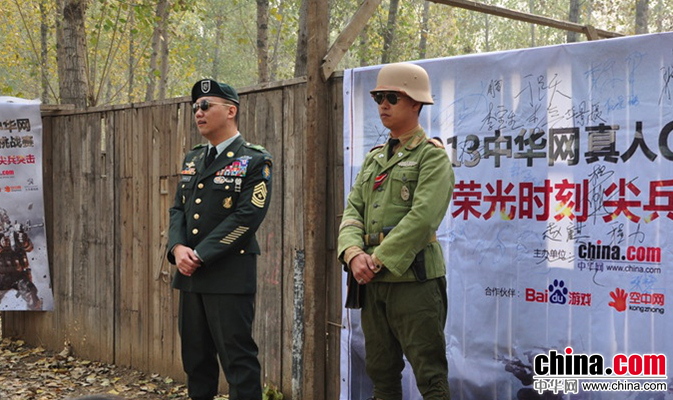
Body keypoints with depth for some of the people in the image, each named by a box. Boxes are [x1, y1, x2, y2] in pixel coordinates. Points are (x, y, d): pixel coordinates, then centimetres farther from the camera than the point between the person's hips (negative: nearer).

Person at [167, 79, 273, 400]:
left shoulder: (254, 161, -6)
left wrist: (200, 254, -16)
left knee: (238, 359, -4)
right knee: (195, 356, 13)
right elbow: (178, 208, 14)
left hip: (230, 275, -7)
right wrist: (178, 247, -6)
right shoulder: (192, 159, 16)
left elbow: (248, 216, -15)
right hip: (190, 276, 7)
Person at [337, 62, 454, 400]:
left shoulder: (432, 155, -4)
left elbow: (423, 218, -17)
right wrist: (353, 253, -10)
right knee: (381, 373, 13)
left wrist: (378, 260, -17)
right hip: (373, 283, 7)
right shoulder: (374, 158, 18)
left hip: (414, 280, -7)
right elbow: (353, 211, 10)